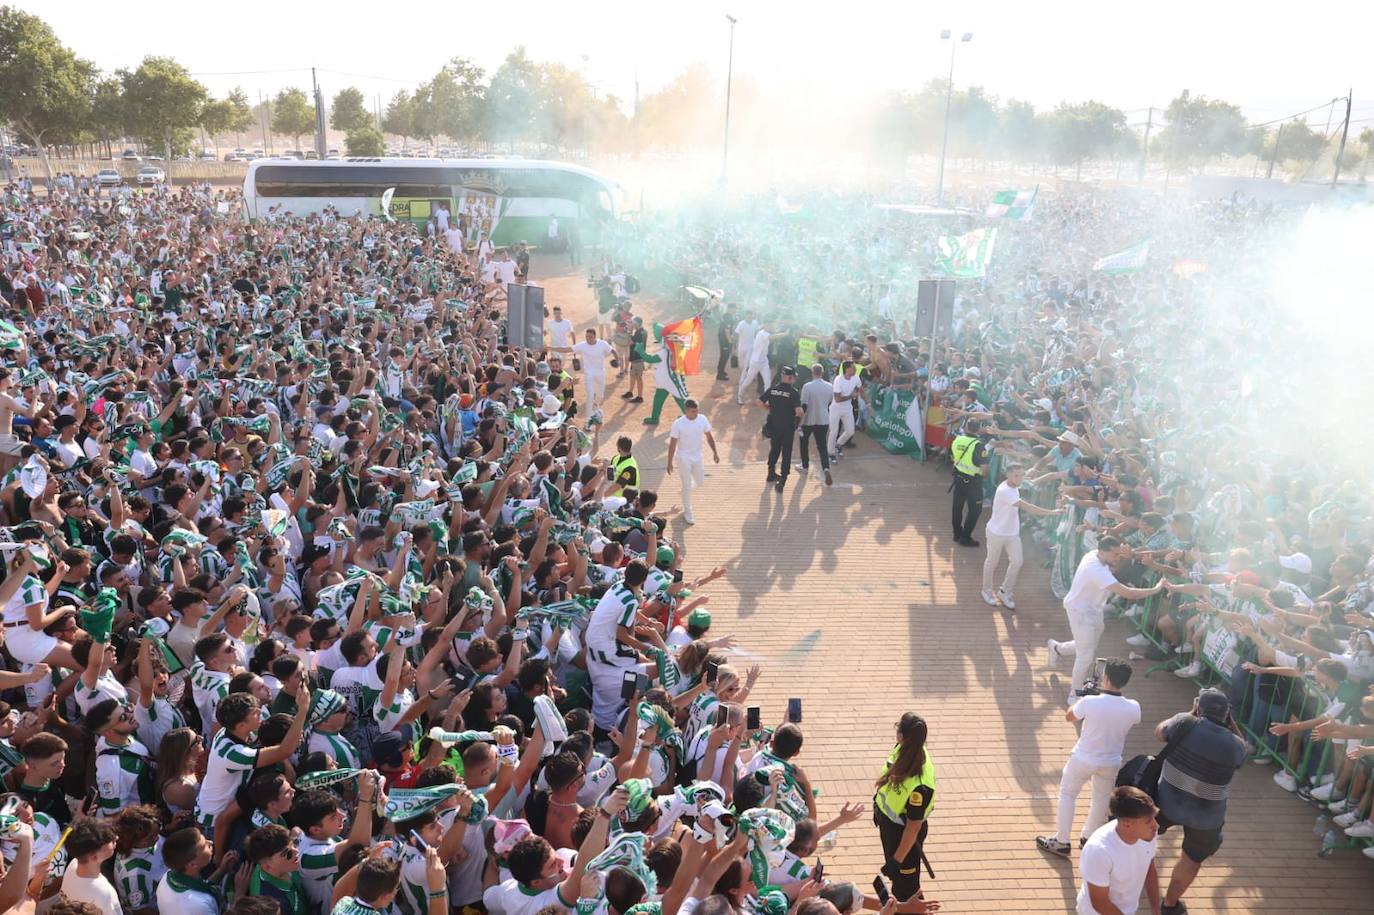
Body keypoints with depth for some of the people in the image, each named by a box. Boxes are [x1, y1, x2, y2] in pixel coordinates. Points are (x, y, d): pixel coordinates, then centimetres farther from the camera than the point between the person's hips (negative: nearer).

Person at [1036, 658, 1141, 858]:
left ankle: (1061, 842, 24)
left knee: (1067, 794, 18)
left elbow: (1068, 717, -8)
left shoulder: (1090, 702, -28)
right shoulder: (1133, 707, -19)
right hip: (1111, 763, 3)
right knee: (1102, 799, 26)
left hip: (1083, 759, -3)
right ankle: (1088, 837, 43)